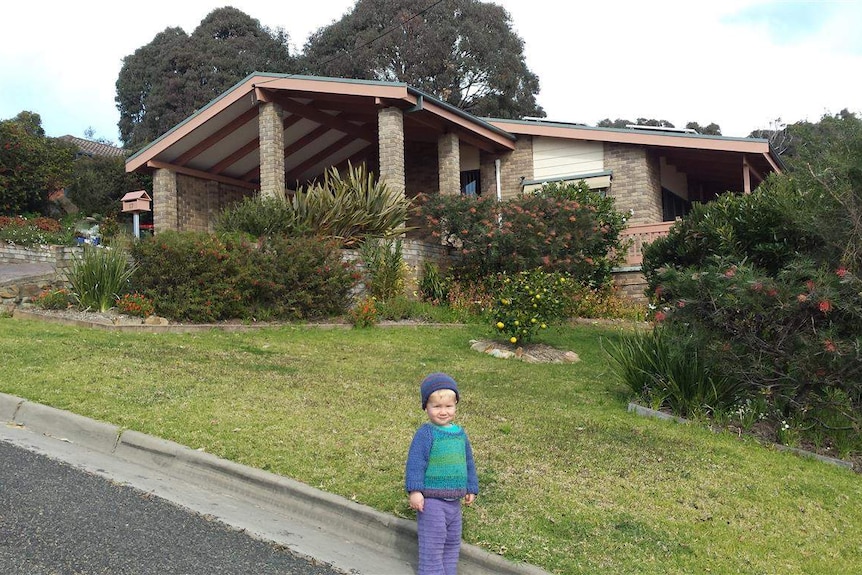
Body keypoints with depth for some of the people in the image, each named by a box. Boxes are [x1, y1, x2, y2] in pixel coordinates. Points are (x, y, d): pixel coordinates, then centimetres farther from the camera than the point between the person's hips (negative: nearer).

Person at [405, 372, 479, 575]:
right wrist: (415, 490, -23)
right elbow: (415, 462, -17)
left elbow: (468, 462, 18)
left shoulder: (460, 433, 8)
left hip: (454, 501, 7)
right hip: (431, 500, -7)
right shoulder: (426, 433, -13)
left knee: (453, 542, 18)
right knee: (432, 544, -2)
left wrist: (471, 488, 19)